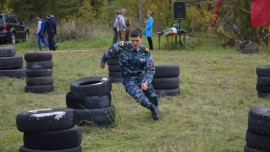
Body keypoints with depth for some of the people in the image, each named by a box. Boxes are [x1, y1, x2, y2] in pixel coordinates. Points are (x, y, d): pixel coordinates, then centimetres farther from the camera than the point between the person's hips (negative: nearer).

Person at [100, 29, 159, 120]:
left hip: (141, 77, 3)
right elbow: (110, 52, 5)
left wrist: (146, 82, -28)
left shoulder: (145, 51, -10)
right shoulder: (122, 47, -15)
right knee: (139, 97, -24)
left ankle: (155, 110, 30)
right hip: (128, 79, -3)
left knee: (152, 95, -3)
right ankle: (151, 107, 5)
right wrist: (103, 61, 22)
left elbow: (150, 69, -11)